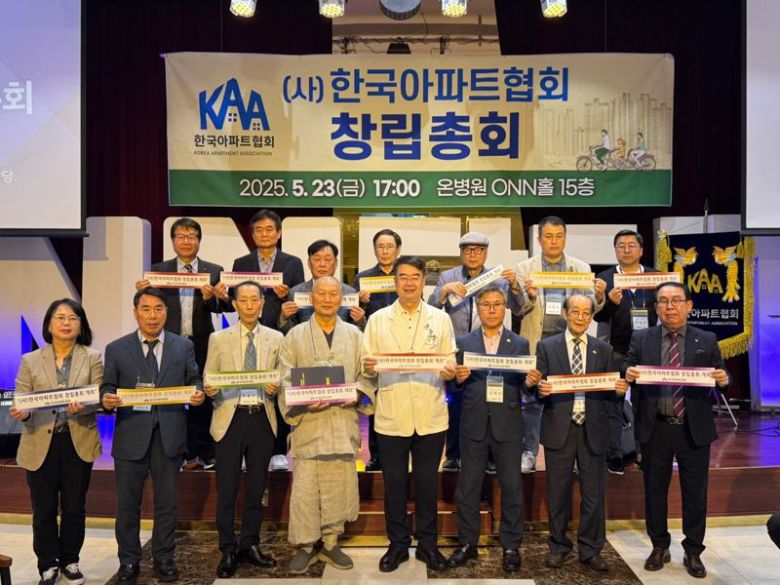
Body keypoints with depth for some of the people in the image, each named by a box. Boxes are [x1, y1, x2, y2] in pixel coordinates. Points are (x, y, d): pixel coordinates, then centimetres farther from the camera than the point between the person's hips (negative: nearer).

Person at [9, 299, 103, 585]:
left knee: (74, 508, 10)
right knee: (44, 510, 7)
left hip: (79, 442, 0)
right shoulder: (30, 360, 6)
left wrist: (83, 406, -26)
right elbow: (21, 400, 0)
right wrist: (22, 412, -23)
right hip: (40, 444, 0)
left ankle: (70, 561, 28)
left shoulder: (92, 358, 3)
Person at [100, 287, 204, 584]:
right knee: (128, 504, 10)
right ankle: (129, 561, 27)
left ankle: (164, 558, 27)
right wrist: (107, 399, -18)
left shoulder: (184, 346, 6)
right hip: (131, 436, 0)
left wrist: (198, 394, -14)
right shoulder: (116, 349, 4)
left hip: (169, 436, 1)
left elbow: (194, 380, 8)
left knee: (167, 502, 11)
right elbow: (108, 386, 4)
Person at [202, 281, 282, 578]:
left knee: (256, 487, 12)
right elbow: (208, 379, 4)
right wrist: (209, 390, -17)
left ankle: (250, 544, 26)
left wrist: (275, 388, -15)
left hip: (262, 418, 2)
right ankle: (228, 550, 17)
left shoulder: (275, 339, 7)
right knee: (227, 489, 3)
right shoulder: (218, 339, 4)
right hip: (230, 418, -1)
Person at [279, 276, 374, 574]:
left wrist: (357, 395, -10)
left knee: (340, 486, 7)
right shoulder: (295, 335, 5)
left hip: (344, 422, 2)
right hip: (308, 422, -2)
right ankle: (305, 546, 15)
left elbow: (367, 374, 9)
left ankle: (330, 542, 22)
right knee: (305, 488, 0)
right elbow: (285, 379, 1)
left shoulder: (355, 335, 10)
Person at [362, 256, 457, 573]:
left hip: (431, 416, 0)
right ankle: (398, 544, 26)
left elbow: (450, 363, 5)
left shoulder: (441, 318, 5)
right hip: (391, 416, 0)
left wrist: (449, 371, -17)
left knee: (427, 483, 11)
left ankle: (427, 544, 27)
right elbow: (368, 368, 3)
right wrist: (368, 367, -19)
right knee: (394, 483, 10)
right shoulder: (378, 319, 4)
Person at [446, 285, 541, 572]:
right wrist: (458, 378, -18)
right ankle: (467, 543, 21)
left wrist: (531, 382, -18)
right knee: (468, 486, 7)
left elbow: (524, 387, 3)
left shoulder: (520, 344, 7)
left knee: (512, 486, 6)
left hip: (507, 423, 0)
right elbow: (456, 386, 3)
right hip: (473, 423, 0)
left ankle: (511, 545, 20)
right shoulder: (464, 342, 6)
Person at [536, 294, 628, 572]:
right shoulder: (546, 346, 3)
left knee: (594, 493, 7)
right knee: (558, 493, 9)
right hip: (559, 429, -1)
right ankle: (558, 546, 26)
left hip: (593, 430, 1)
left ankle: (590, 549, 24)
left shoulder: (604, 350, 9)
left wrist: (620, 390, -14)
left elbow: (609, 392, 8)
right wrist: (541, 390, -22)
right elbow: (538, 387, 0)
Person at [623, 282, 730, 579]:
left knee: (695, 493, 10)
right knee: (654, 490, 12)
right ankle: (659, 547, 28)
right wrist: (628, 373, -23)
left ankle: (693, 552, 25)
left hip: (694, 429, 0)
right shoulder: (641, 338, 3)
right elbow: (628, 370, -1)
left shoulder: (707, 340, 4)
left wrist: (724, 380, -18)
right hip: (655, 429, 0)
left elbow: (721, 378, 4)